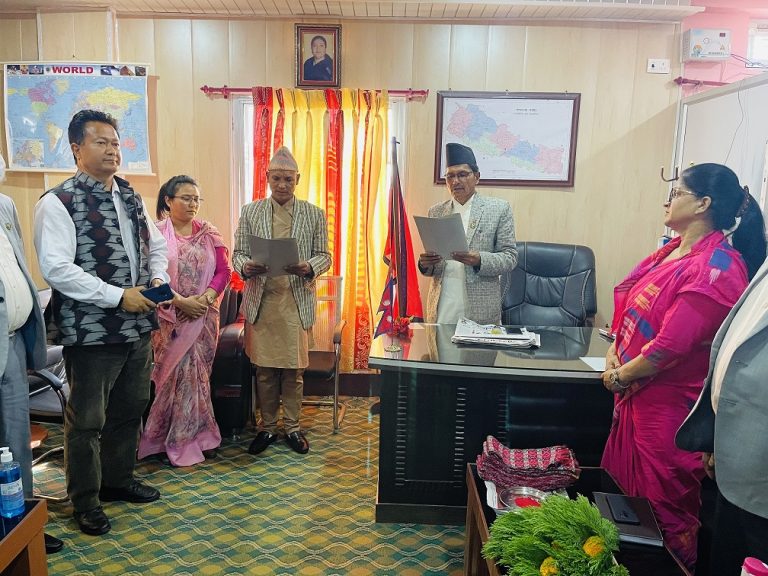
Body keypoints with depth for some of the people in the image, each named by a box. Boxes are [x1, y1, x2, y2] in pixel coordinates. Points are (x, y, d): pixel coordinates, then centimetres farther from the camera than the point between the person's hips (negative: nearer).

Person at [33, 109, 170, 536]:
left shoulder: (132, 198, 10)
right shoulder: (58, 203, -11)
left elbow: (156, 245, 21)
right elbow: (56, 269, -20)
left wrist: (158, 278, 1)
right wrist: (119, 296, -21)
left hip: (137, 326, 7)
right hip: (91, 333, -7)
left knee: (129, 411, 19)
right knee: (86, 421, 8)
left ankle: (118, 480, 40)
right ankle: (85, 502, 27)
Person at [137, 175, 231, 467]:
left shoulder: (209, 233, 7)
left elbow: (224, 271, 3)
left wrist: (205, 298, -12)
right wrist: (181, 301, -17)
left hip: (204, 316, 3)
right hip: (170, 318, -3)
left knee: (198, 374, 9)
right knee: (174, 375, 1)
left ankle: (198, 436, 22)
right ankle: (179, 442, 16)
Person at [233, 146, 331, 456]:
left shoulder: (314, 214, 5)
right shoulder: (250, 211, 7)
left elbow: (324, 255, 4)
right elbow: (238, 252, 6)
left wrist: (308, 267, -18)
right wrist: (245, 267, -16)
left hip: (297, 301, 0)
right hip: (261, 300, 1)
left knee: (294, 368, 6)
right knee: (264, 369, 7)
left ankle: (292, 427, 22)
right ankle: (267, 427, 23)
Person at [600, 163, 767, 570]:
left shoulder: (715, 269, -21)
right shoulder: (672, 250, 6)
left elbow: (670, 347, -24)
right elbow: (630, 302, 14)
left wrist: (619, 377, -11)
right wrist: (615, 349, -2)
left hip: (669, 406, -9)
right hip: (635, 396, 9)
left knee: (662, 511, 9)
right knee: (623, 493, 21)